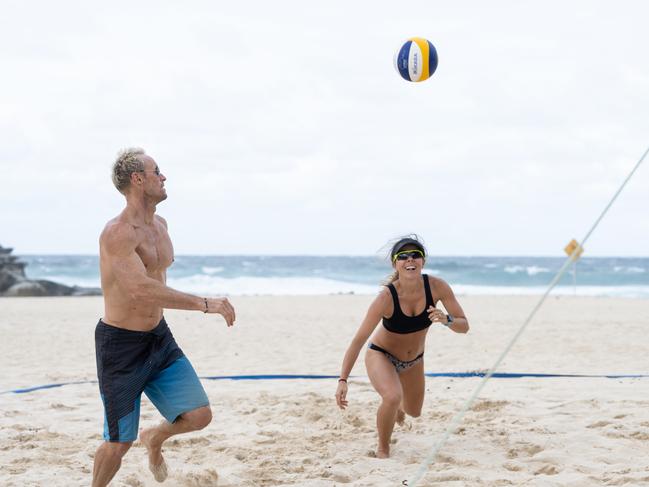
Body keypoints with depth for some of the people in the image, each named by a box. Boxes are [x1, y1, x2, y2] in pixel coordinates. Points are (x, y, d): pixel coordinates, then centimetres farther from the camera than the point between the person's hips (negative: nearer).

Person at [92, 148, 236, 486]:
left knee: (199, 416, -3)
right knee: (120, 442, 1)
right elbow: (141, 290, -36)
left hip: (159, 339, 7)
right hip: (120, 345, -7)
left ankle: (154, 439, 28)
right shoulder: (117, 233, -23)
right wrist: (204, 304, -37)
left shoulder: (160, 225, 6)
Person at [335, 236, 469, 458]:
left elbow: (464, 326, -18)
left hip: (414, 360, 5)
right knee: (392, 398, -33)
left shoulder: (437, 287, -25)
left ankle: (396, 406, 62)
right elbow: (358, 340, -33)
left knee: (414, 412, 23)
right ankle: (382, 450, -6)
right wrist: (343, 381, -40)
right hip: (381, 355, -5)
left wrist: (446, 320, -41)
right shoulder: (386, 297, -35)